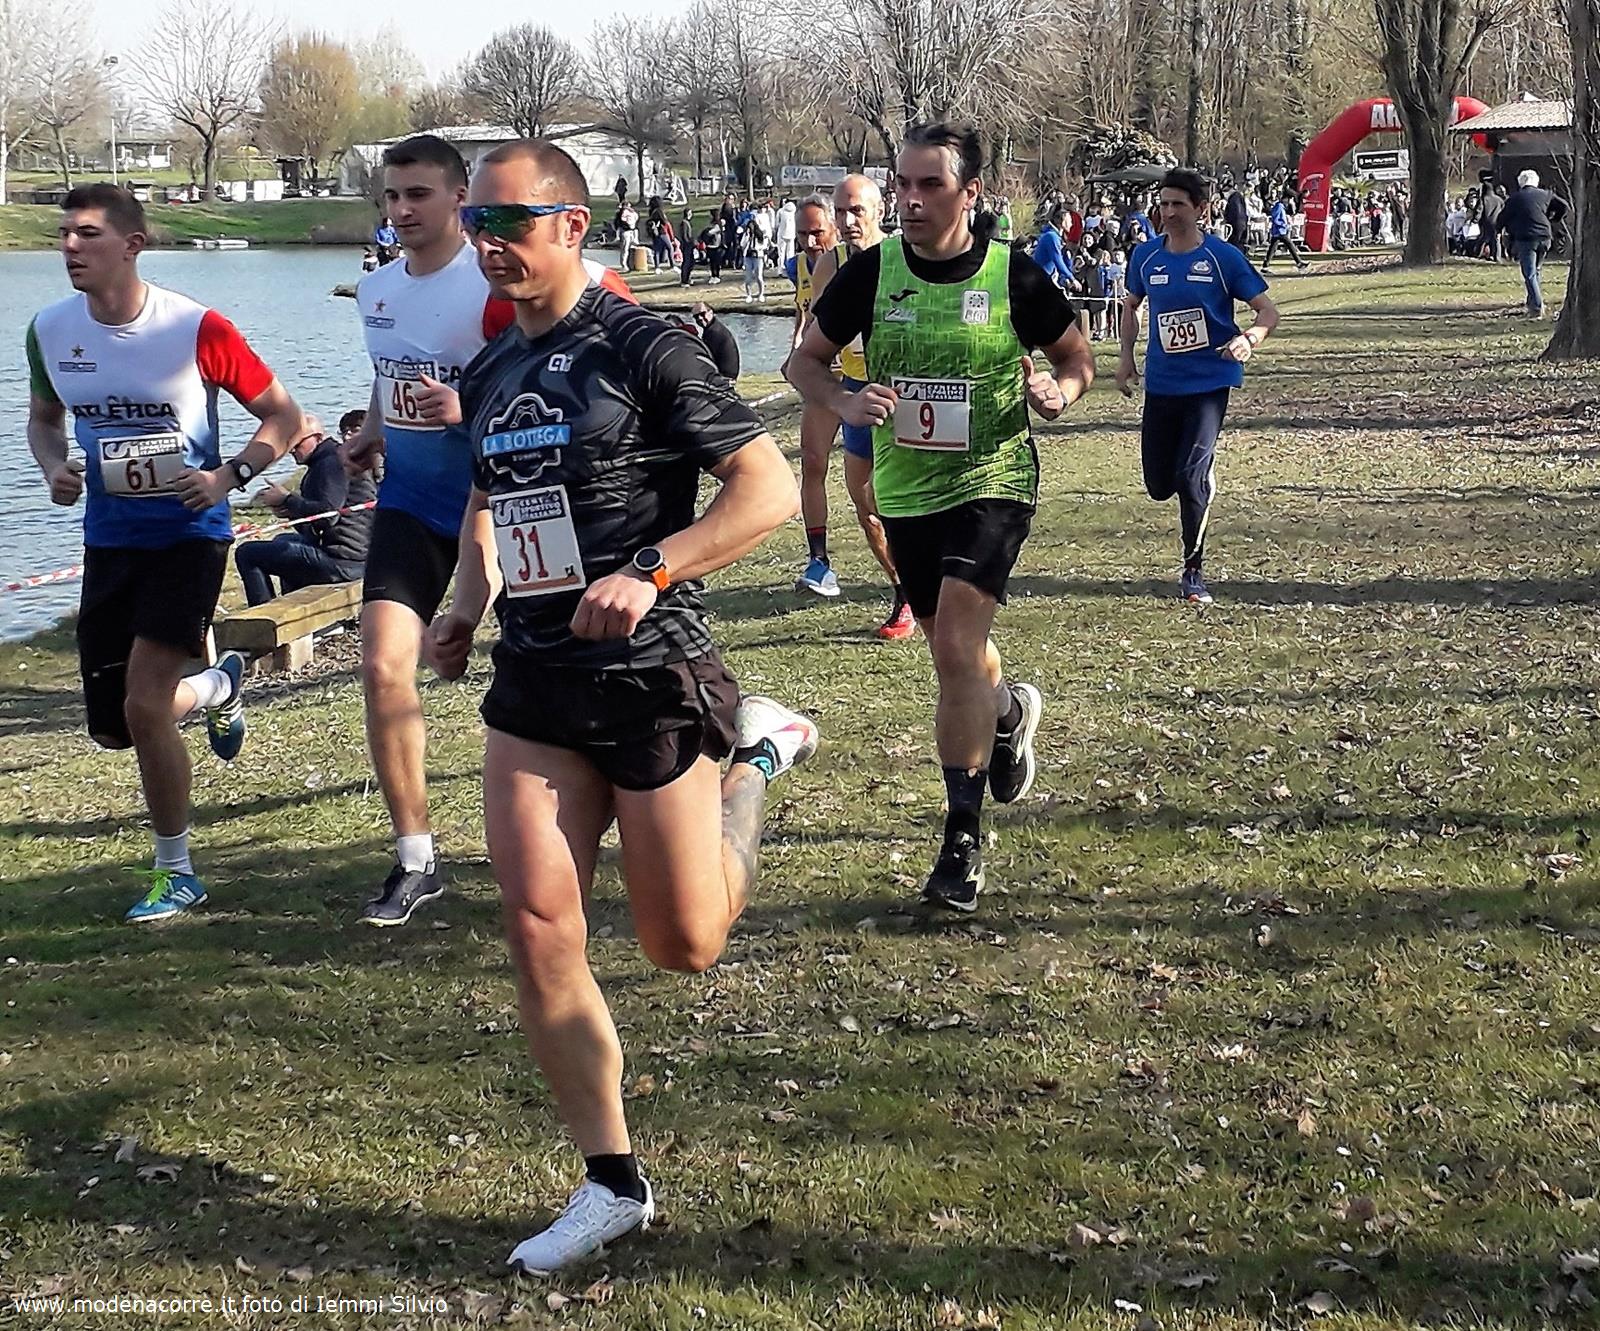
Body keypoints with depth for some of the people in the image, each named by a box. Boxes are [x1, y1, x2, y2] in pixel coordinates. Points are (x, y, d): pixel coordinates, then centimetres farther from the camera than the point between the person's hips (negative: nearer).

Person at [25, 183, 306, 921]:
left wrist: (229, 475, -22)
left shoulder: (197, 329, -16)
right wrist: (54, 467, -4)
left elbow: (284, 418, -6)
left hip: (188, 535, -5)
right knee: (112, 729, 8)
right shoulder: (50, 330, -2)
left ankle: (176, 873, 7)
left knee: (143, 706, -17)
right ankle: (218, 686, 41)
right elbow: (43, 417, 18)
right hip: (109, 540, 6)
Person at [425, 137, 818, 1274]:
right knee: (539, 932, -3)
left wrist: (649, 574, -24)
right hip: (534, 685, 6)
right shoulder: (491, 376, 11)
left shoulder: (643, 349, -11)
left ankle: (756, 754, 31)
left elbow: (772, 490, -15)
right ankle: (612, 1184, 12)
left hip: (651, 680, -6)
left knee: (684, 946, 5)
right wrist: (465, 612, 11)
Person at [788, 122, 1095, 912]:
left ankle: (964, 838, -8)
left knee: (955, 647, -18)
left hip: (992, 483, -4)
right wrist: (845, 403, -18)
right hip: (905, 490, 4)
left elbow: (1077, 358, 5)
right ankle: (1009, 711, 54)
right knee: (952, 646, 18)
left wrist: (1059, 391, -18)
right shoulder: (871, 273, -6)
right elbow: (805, 359, 3)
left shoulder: (1012, 276, -9)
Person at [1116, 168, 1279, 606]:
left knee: (1191, 476, -17)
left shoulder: (1223, 258, -7)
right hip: (1161, 384, 4)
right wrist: (1126, 356, 9)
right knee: (1159, 485, 6)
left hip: (1209, 382, -4)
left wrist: (1250, 338, -26)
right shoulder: (1145, 257, 3)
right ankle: (1202, 481, 44)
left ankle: (1194, 573, -2)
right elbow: (1131, 306, 21)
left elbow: (1267, 310, -5)